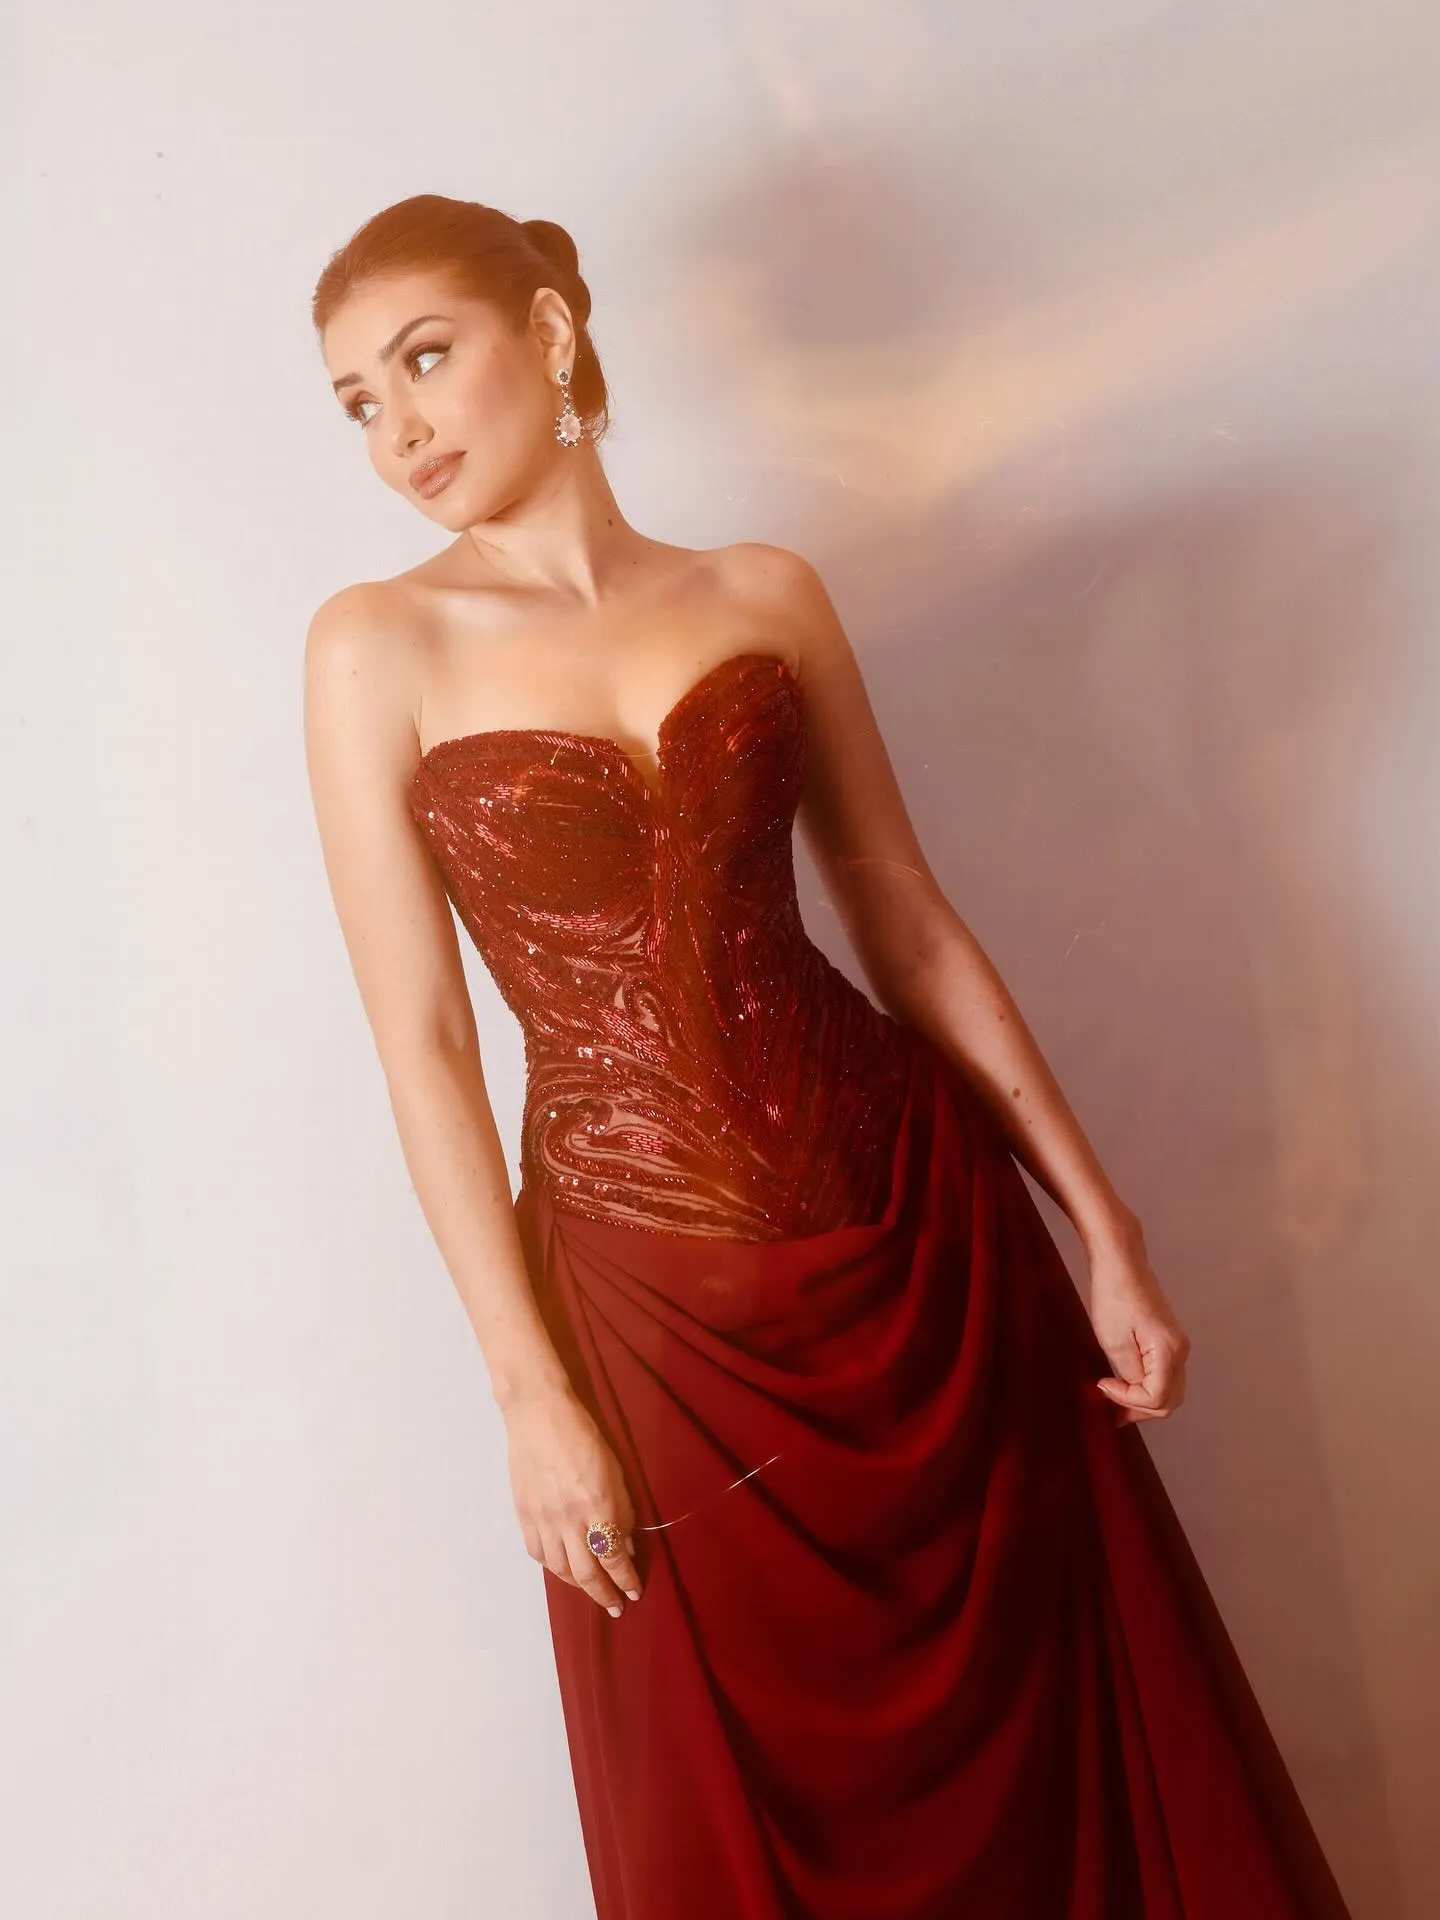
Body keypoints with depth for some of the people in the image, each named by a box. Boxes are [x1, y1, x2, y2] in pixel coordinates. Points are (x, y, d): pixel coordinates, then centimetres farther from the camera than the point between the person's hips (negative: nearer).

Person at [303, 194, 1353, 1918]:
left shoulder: (765, 597, 3)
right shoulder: (378, 646, -3)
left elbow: (912, 931, 6)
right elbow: (423, 1039, -5)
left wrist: (1100, 1225, 4)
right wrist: (530, 1391, -8)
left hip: (919, 1226, 2)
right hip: (652, 1300, -1)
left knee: (1061, 1749, 12)